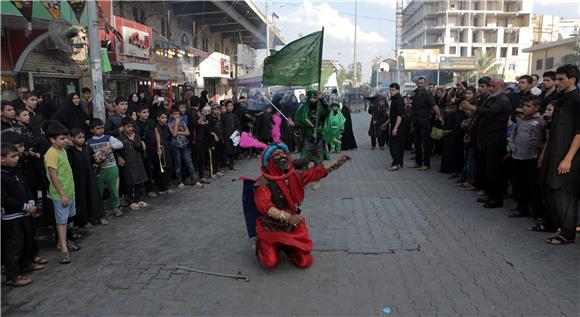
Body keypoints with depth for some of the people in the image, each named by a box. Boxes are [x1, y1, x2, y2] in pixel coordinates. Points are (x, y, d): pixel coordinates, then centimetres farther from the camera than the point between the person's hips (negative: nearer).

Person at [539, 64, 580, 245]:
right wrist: (544, 153, 19)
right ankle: (552, 223, 26)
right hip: (553, 155, 8)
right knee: (549, 189, 13)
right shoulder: (562, 99, 15)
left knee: (565, 194, -4)